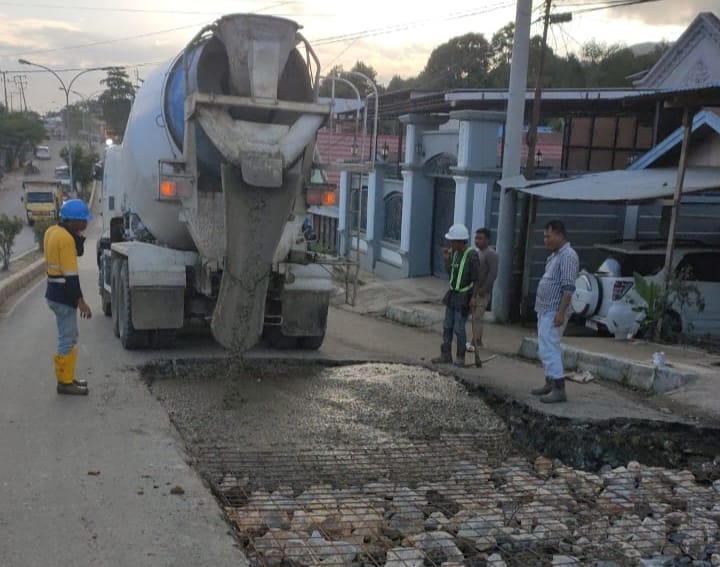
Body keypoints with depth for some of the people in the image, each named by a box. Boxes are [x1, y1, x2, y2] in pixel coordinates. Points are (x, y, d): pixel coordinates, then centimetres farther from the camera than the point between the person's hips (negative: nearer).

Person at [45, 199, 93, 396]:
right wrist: (81, 301, -19)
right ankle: (64, 383, 8)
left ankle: (67, 377, 26)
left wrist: (78, 235, 2)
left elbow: (77, 253, 17)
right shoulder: (65, 238, -21)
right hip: (63, 294, -10)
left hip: (55, 291, 10)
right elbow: (70, 274, -22)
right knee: (67, 340, -1)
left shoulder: (53, 231, 8)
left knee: (70, 337, 18)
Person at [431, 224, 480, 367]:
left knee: (459, 328, -4)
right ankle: (446, 355, 19)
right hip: (452, 294, 8)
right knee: (447, 326, 10)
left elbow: (477, 280, -15)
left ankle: (460, 357, 10)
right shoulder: (455, 253, 4)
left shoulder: (472, 256, -18)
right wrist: (446, 259, -1)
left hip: (464, 298, -7)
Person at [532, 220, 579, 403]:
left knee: (549, 349, -11)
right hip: (544, 310, 10)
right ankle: (550, 383, 23)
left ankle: (559, 389, -9)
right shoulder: (555, 255, 15)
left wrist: (561, 313, -26)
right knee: (546, 349, 15)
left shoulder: (568, 256, -16)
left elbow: (568, 288, -22)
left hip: (553, 312, -10)